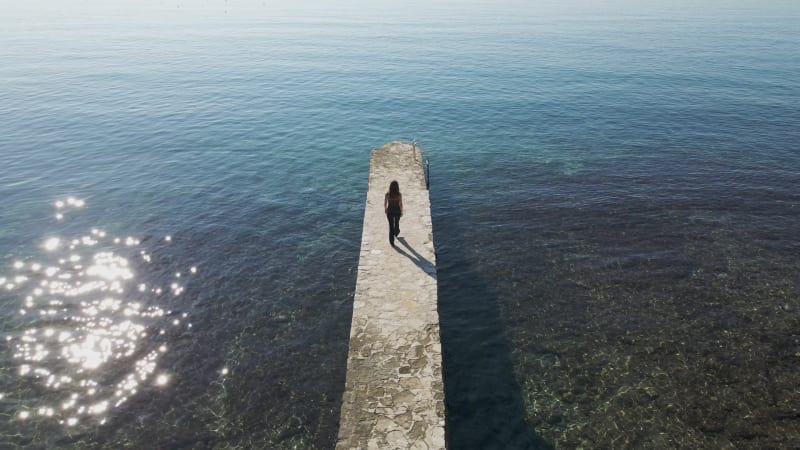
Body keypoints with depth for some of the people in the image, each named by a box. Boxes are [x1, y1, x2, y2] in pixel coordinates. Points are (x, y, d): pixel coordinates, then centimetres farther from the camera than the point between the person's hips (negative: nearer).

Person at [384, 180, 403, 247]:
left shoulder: (387, 194, -17)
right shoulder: (399, 195, -20)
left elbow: (385, 203, -5)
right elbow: (401, 204, -13)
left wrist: (385, 209, 15)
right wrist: (401, 211, 3)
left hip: (390, 212, 0)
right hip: (397, 211, 0)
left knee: (391, 226, 10)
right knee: (397, 223, 28)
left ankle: (392, 241, 9)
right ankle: (396, 233, 56)